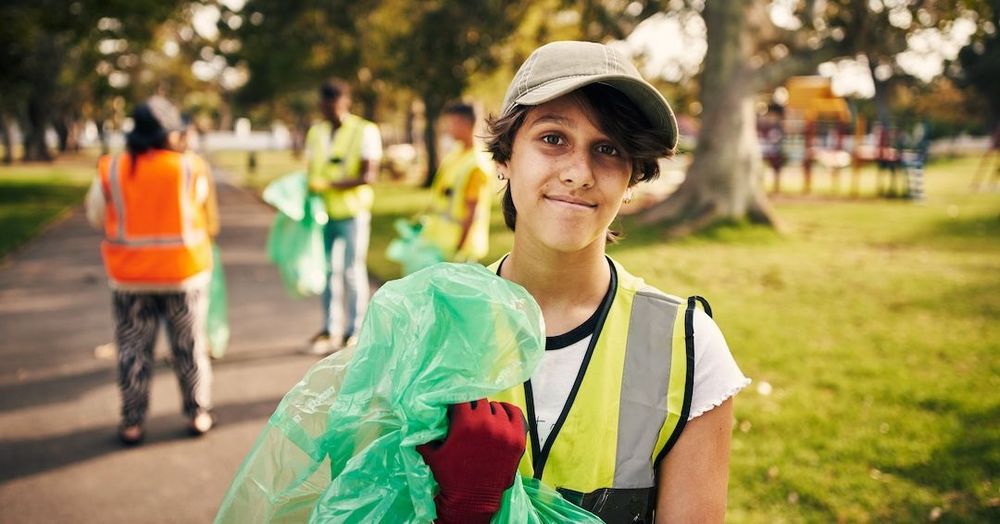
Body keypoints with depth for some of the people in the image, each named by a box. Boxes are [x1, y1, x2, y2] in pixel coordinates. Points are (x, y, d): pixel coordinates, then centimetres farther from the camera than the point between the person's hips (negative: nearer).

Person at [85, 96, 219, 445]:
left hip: (129, 275, 1)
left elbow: (96, 217, 4)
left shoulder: (111, 171, -6)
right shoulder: (191, 169, -9)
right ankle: (198, 414, 21)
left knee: (133, 349, 11)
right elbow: (210, 219, 1)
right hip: (184, 271, -1)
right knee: (189, 346, 13)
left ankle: (132, 423, 15)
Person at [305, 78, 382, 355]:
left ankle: (355, 331, 9)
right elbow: (312, 172, 18)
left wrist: (329, 184, -21)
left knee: (352, 270, 1)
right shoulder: (316, 132, 14)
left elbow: (368, 176, -12)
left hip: (352, 211, -5)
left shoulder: (365, 131, -4)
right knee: (328, 270, 6)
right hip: (323, 212, 5)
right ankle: (331, 330, 14)